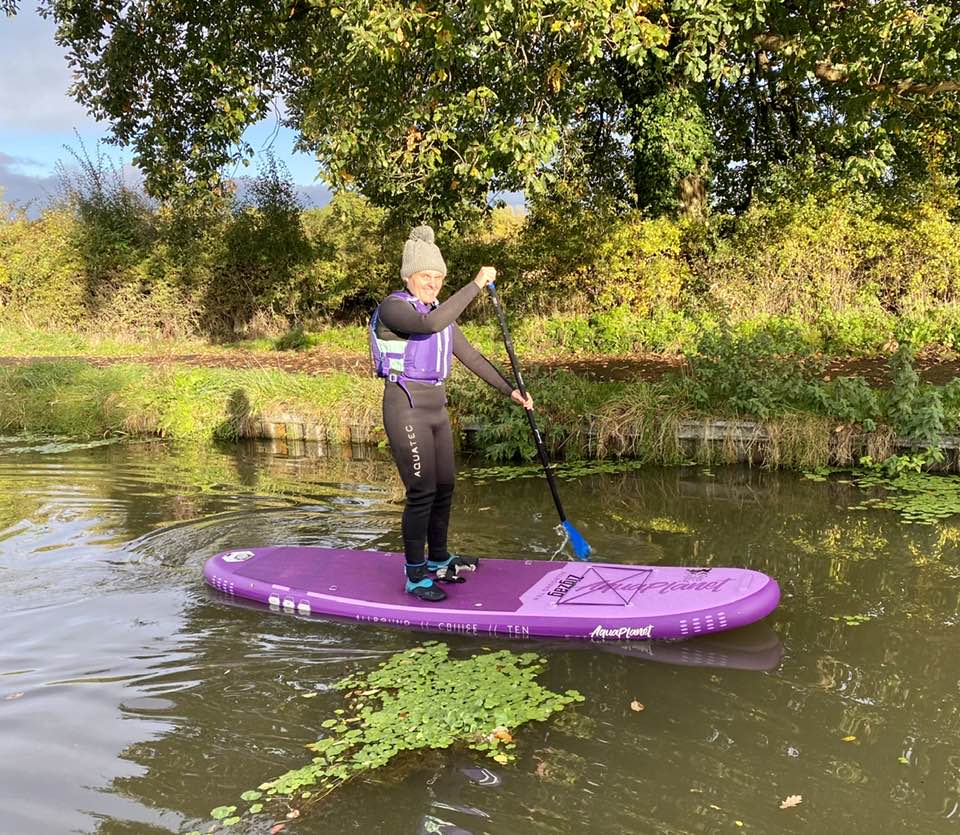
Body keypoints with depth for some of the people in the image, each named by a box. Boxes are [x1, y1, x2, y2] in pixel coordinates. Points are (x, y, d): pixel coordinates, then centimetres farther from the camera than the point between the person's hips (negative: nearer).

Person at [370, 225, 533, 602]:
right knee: (422, 492, -8)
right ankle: (415, 577, 3)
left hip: (436, 408, 8)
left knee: (444, 489, 13)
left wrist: (510, 390, 11)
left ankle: (437, 560, 30)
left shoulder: (441, 314, 14)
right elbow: (428, 325, -33)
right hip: (406, 408, -8)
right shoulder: (393, 306, -12)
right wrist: (475, 285, -30)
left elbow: (471, 356, 16)